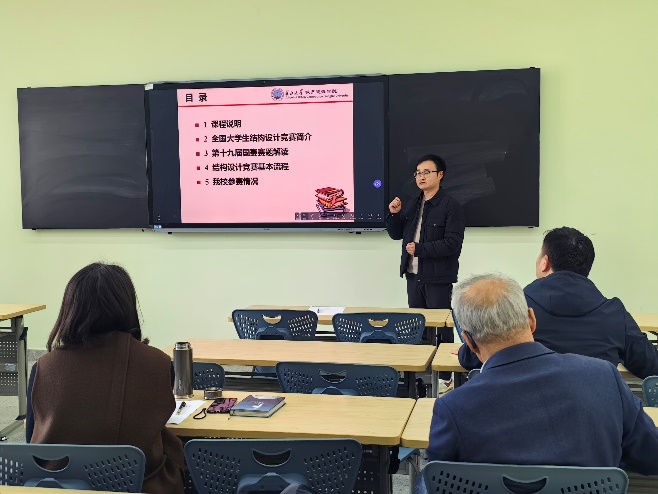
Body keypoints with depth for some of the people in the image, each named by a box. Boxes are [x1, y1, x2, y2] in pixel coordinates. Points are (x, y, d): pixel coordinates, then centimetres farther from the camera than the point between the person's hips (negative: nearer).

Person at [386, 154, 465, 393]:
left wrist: (419, 249, -18)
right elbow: (396, 234, 17)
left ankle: (445, 377, 13)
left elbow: (453, 244, -19)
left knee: (441, 326, 3)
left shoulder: (450, 206, -11)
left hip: (438, 278, -7)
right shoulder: (412, 205, 12)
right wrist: (394, 214, -1)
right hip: (413, 276, 7)